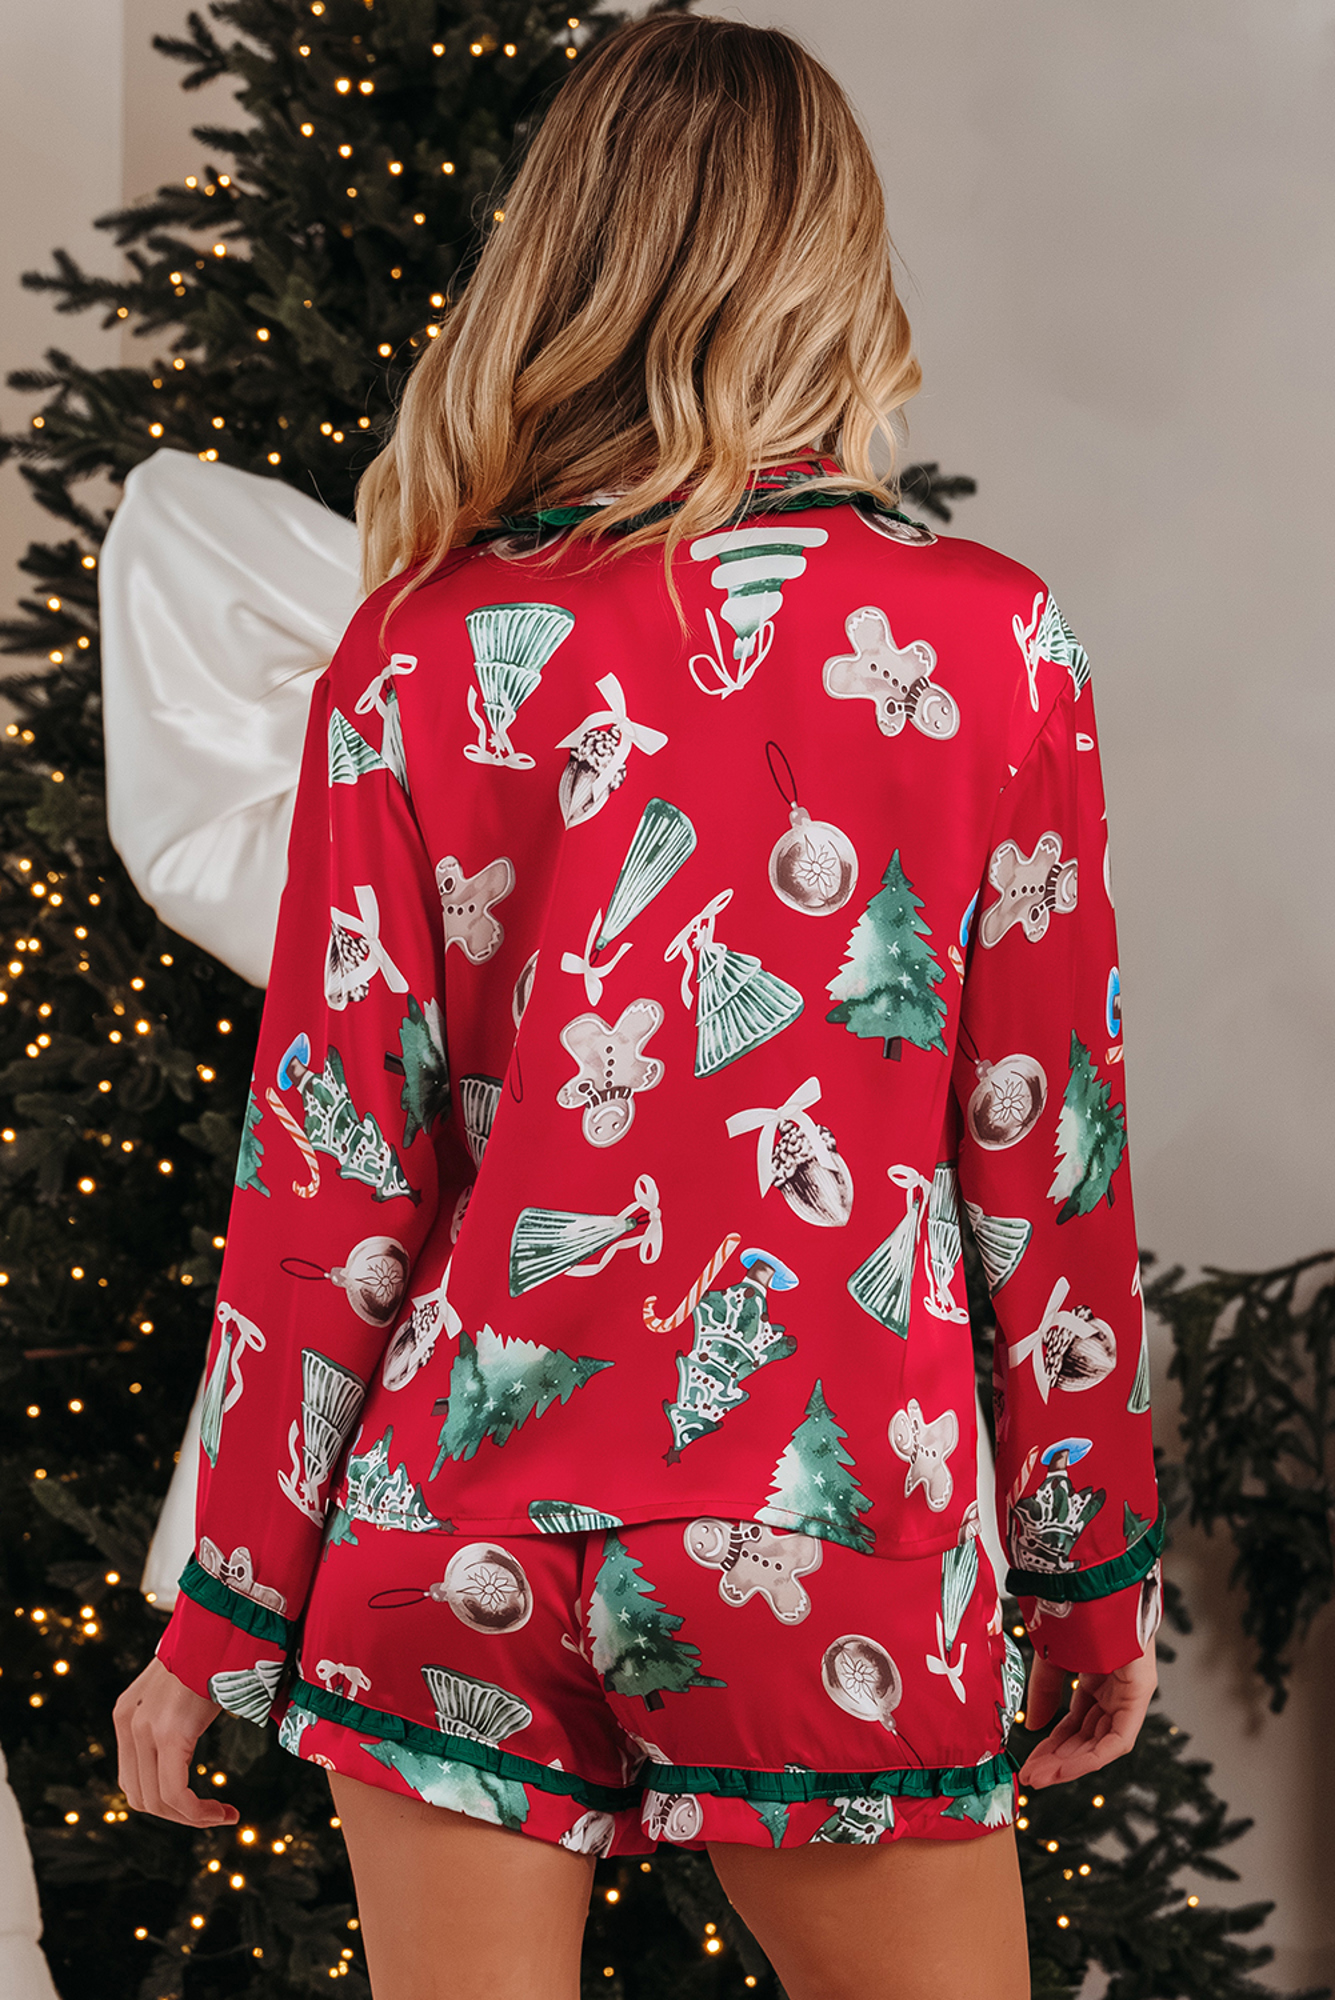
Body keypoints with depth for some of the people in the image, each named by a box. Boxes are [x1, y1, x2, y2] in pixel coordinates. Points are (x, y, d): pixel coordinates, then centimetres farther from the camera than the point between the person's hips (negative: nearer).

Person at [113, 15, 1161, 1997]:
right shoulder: (992, 643, -3)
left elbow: (333, 1185, -2)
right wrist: (1097, 1573, 10)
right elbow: (1047, 1150, 0)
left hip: (464, 1538, 1)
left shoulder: (419, 666, -3)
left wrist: (226, 1615, 8)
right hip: (834, 1545, -1)